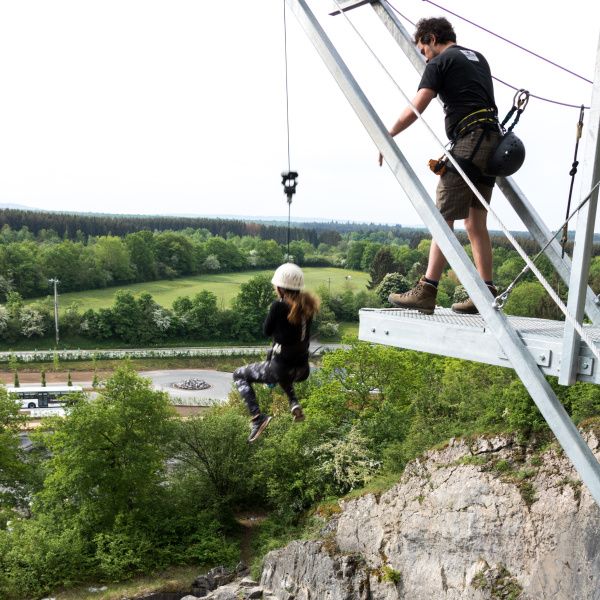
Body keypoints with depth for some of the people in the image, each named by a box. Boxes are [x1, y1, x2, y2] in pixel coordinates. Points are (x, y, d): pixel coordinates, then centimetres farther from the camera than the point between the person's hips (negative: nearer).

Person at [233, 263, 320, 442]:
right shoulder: (308, 305, 1)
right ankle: (294, 403, 21)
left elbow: (267, 331, -2)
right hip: (302, 370, 6)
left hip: (280, 369, -6)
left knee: (239, 375, 17)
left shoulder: (279, 306, -16)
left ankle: (257, 417, 0)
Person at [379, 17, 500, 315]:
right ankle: (486, 293, 9)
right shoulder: (478, 58, 25)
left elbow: (414, 110, -9)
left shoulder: (440, 63, 0)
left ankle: (426, 291, -14)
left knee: (443, 218, -11)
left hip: (468, 142, -8)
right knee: (476, 223, 9)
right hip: (492, 142, 8)